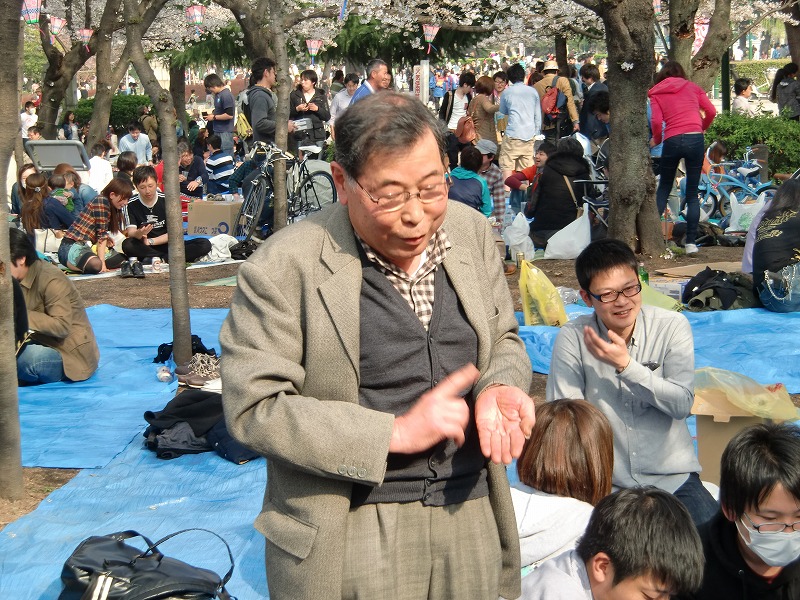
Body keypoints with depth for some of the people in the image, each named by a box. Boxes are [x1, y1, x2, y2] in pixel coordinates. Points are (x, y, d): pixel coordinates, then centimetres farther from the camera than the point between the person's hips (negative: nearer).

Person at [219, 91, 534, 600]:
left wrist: (500, 387, -11)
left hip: (471, 509, 5)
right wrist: (395, 432, -20)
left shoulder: (472, 231, 1)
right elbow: (253, 406, -17)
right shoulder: (283, 268, -16)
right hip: (350, 533, -5)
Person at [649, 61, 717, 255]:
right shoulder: (692, 87, 15)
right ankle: (691, 242, 1)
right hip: (695, 139, 1)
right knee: (692, 194, 6)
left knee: (663, 188, 17)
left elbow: (656, 121, -3)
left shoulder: (656, 93, 11)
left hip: (672, 141, -1)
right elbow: (711, 111, 7)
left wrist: (656, 140, 14)